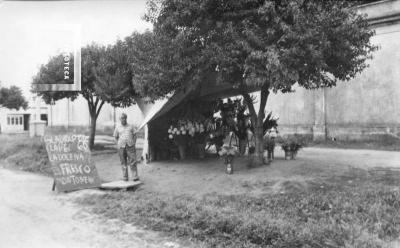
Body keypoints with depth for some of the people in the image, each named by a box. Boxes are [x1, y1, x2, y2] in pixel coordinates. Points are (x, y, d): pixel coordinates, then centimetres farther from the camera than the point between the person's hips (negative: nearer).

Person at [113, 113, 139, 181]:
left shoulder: (130, 126, 10)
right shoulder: (117, 127, 9)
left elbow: (135, 135, 11)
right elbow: (116, 137, 13)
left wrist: (134, 143, 0)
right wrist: (118, 145, 1)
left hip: (130, 146, 0)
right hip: (121, 147, 0)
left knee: (133, 162, -7)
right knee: (124, 163, 5)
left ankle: (135, 177, -6)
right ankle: (125, 177, 13)